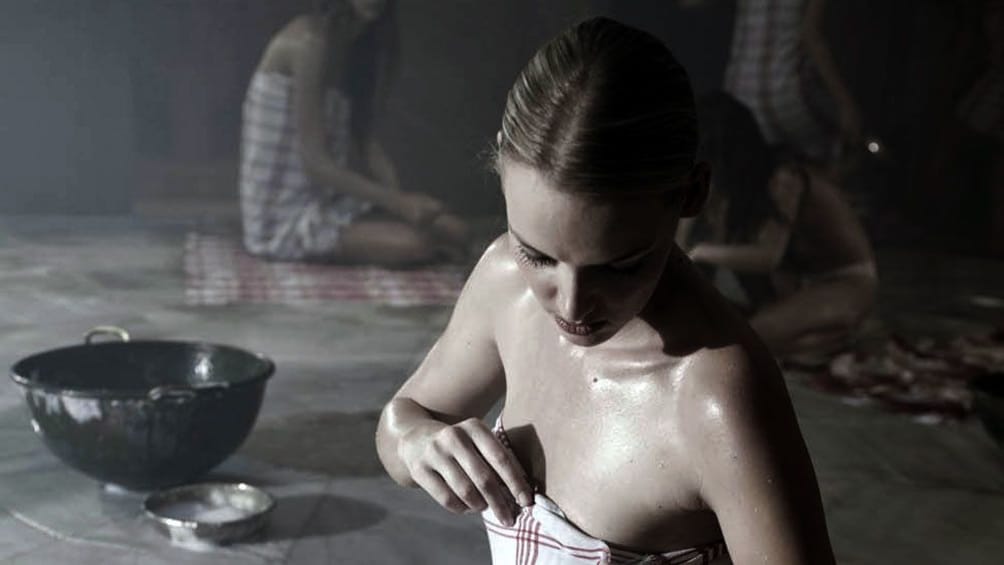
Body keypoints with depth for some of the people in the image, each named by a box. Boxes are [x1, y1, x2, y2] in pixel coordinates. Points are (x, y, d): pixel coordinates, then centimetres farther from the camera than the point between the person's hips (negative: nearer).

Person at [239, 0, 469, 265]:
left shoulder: (367, 44, 8)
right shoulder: (309, 41, -19)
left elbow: (365, 139, 5)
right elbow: (315, 162, -22)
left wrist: (400, 198, -12)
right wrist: (398, 203, -23)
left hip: (334, 197, 8)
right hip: (288, 213, -8)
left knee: (455, 230, -4)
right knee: (411, 244, -24)